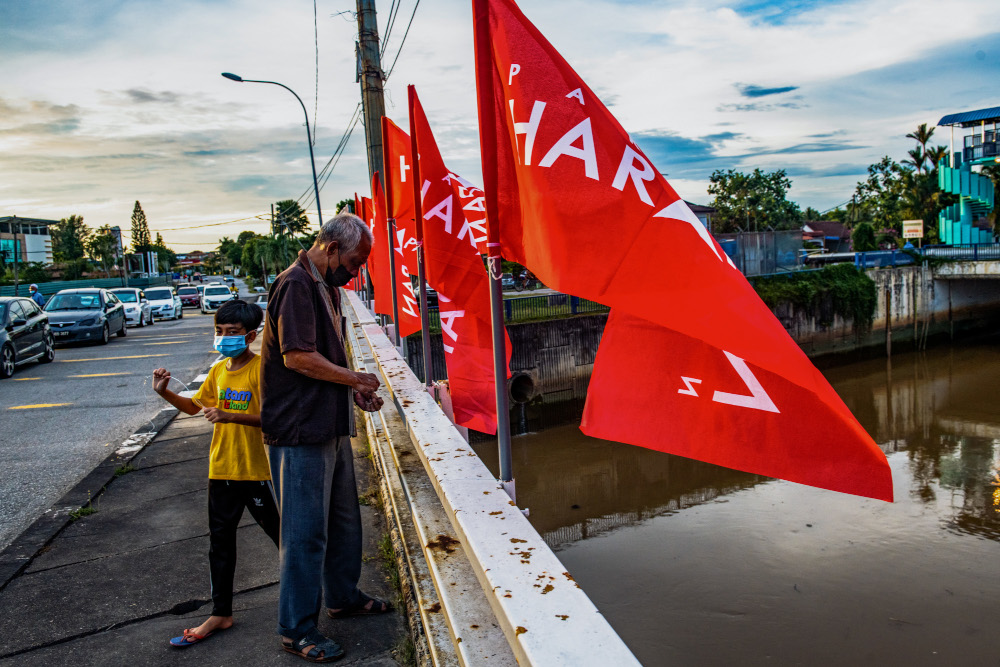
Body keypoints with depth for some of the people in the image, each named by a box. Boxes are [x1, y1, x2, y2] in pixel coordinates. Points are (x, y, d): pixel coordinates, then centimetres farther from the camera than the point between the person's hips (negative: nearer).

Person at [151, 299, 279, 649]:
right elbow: (194, 405, 19)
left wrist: (229, 416, -29)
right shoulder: (219, 370, 8)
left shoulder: (261, 368, -13)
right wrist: (165, 393, 4)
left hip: (256, 469, -7)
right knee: (220, 540, 13)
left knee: (277, 530, 7)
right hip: (222, 469, 7)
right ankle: (221, 614, 25)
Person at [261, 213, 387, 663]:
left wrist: (354, 392, 10)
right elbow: (298, 356, -23)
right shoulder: (296, 284, -15)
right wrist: (355, 379, -12)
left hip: (331, 426, 10)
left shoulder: (326, 287, 16)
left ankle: (342, 597, 37)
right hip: (301, 430, -10)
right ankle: (296, 630, 13)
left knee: (344, 518, 20)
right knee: (305, 530, -1)